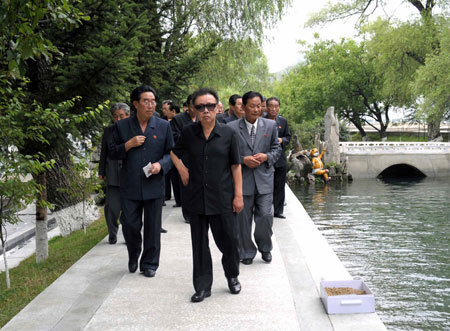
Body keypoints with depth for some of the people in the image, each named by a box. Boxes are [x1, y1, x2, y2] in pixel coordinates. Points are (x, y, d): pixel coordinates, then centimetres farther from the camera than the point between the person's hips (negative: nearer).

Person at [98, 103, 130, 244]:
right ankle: (112, 234, 19)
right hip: (113, 175, 1)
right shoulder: (108, 131, 7)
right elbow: (103, 153, 12)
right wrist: (101, 172, 10)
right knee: (111, 207, -2)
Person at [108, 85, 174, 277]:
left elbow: (171, 152, 7)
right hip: (129, 187, 0)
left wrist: (161, 165, -13)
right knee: (129, 225, 6)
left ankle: (149, 264, 22)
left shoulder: (163, 126, 3)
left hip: (154, 186, 0)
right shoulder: (122, 126, 3)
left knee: (152, 228, 6)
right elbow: (113, 153, 6)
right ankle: (133, 257, 34)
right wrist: (128, 145, -12)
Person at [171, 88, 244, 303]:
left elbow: (236, 166, 1)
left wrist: (238, 195, -2)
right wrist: (182, 171, 4)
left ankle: (232, 276, 31)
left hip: (223, 198, -2)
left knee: (229, 240, 4)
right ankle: (203, 286, 20)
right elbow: (174, 153, 20)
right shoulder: (189, 133, 3)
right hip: (197, 198, 2)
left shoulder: (228, 134, -1)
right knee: (199, 243, 8)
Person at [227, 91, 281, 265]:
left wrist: (266, 157, -9)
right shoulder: (232, 128, -3)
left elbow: (276, 148, 12)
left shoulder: (270, 125, 4)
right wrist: (243, 160, -14)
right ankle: (247, 253, 23)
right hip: (242, 179, -1)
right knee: (243, 219, 7)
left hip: (264, 178, 1)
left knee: (265, 216, -3)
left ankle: (265, 248, 23)